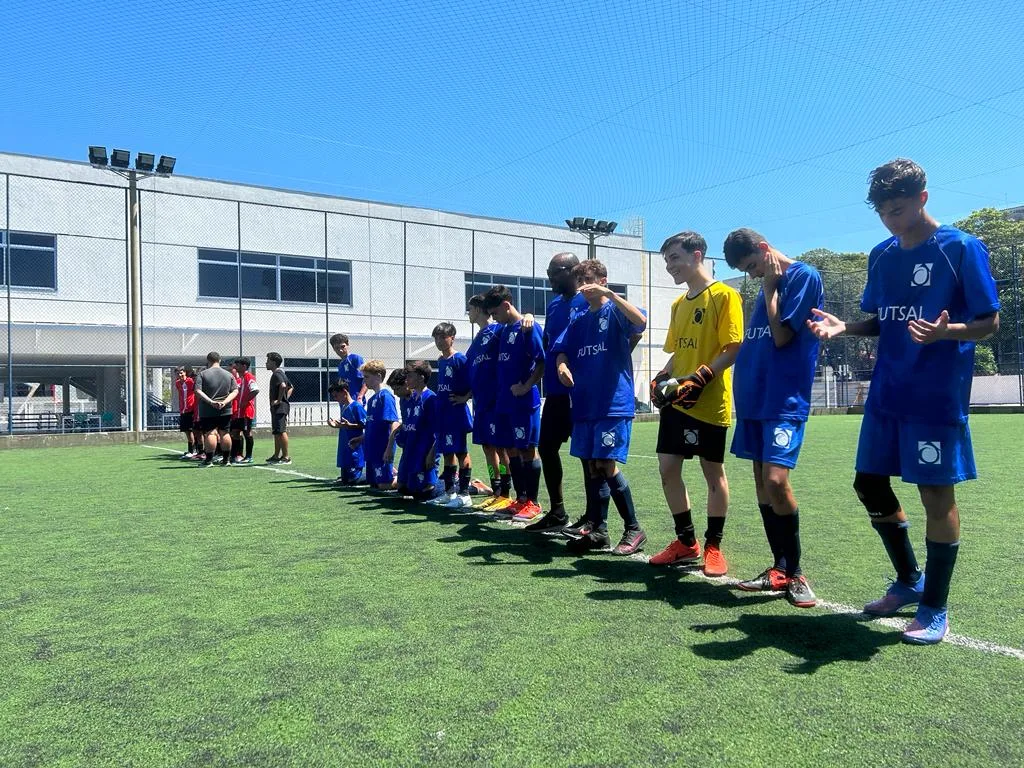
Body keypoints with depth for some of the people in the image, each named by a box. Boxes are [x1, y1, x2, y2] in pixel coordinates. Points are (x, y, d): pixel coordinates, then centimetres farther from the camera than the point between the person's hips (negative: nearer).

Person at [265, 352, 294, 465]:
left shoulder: (277, 374, -12)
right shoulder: (281, 373, 19)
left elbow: (283, 385, -32)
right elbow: (291, 388, 28)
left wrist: (279, 400, -23)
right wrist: (286, 398, 16)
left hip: (279, 407, -11)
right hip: (278, 408, 11)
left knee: (281, 431, -10)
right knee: (276, 432, 15)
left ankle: (286, 457, -8)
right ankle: (277, 456, 22)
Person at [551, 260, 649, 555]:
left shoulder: (615, 311, -3)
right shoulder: (579, 322, 17)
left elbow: (640, 321, -23)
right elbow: (561, 351, 11)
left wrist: (610, 294, -28)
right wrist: (562, 365, -11)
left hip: (614, 403, -7)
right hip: (585, 404, 7)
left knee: (607, 465, -10)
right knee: (591, 466, 9)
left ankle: (634, 529, 5)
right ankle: (598, 530, 19)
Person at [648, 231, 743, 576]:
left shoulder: (724, 295, -7)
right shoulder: (679, 304, 16)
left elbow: (733, 349, -14)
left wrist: (700, 379, -22)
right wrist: (663, 378, 5)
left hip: (709, 403, -7)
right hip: (676, 403, 7)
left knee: (713, 472, 5)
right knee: (668, 469, 6)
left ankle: (713, 547, 19)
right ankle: (686, 542, 21)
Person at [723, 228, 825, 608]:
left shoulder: (804, 275, -5)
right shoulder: (768, 286, 18)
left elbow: (781, 335, -13)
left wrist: (770, 287, -5)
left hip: (785, 398, -8)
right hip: (754, 396, 8)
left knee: (775, 480, -18)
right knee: (761, 484, 8)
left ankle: (794, 572, -2)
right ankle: (781, 570, 17)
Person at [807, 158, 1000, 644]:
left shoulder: (962, 248, -7)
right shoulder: (881, 255, 10)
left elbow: (989, 322, -8)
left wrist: (945, 332, -28)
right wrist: (844, 327, -4)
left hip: (937, 397, -6)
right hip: (886, 394, 6)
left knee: (936, 494, 0)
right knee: (869, 484, 10)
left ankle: (934, 608, 16)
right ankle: (909, 581, 31)